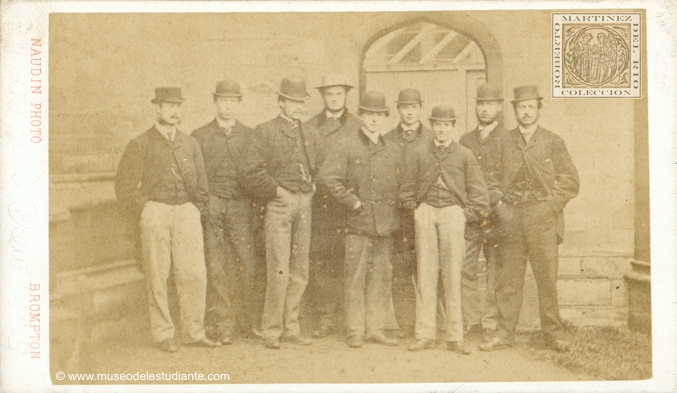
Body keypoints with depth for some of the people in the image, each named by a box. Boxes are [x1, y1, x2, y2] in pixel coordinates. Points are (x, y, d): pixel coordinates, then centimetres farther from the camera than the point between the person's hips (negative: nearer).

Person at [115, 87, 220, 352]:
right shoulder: (140, 145, 4)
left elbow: (201, 184, 20)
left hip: (187, 212, 3)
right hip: (154, 211, -3)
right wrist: (144, 213, -4)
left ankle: (194, 332, 6)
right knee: (157, 276, -1)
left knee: (195, 274, -4)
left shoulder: (190, 144, 15)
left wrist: (196, 209, 9)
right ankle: (163, 335, 8)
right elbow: (124, 187, 3)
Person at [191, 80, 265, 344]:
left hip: (241, 206, 0)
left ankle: (251, 322, 7)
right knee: (216, 268, -1)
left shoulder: (250, 136, 12)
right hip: (211, 207, 0)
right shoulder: (199, 136, 10)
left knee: (250, 265, -6)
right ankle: (222, 325, 6)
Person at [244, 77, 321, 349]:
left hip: (305, 204, 6)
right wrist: (276, 190, -9)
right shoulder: (266, 132, 1)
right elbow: (253, 173, -7)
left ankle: (290, 328, 14)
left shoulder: (311, 136, 18)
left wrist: (314, 185, 12)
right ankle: (271, 331, -1)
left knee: (300, 273, 6)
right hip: (280, 203, -5)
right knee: (279, 271, -9)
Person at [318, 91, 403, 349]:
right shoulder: (347, 148, -2)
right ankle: (355, 332, 6)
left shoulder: (392, 151, 13)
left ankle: (376, 329, 16)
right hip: (359, 223, -5)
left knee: (382, 277, 7)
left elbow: (401, 181, 23)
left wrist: (392, 207, 10)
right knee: (356, 277, -2)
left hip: (385, 223, 5)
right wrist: (352, 202, -10)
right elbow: (326, 178, -11)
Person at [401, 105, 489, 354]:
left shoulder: (465, 155, 8)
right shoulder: (417, 153, 11)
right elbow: (408, 188, 15)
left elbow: (478, 191, 9)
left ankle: (454, 337, 2)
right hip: (425, 212, 1)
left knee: (452, 275, -3)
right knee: (425, 274, -1)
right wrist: (415, 211, 6)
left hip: (453, 213, -1)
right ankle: (425, 334, 4)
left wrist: (468, 214, 1)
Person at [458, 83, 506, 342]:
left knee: (494, 270, 0)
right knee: (465, 269, 0)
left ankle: (490, 324, 8)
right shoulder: (465, 141, 16)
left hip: (495, 213, -3)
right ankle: (468, 320, 10)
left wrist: (491, 202, -11)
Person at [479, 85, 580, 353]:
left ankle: (553, 332, 9)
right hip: (510, 218, 2)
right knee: (508, 278, 3)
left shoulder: (553, 143, 4)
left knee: (547, 278, -2)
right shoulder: (506, 143, 11)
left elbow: (570, 182, 3)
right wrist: (499, 205, 1)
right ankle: (504, 333, 10)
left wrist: (548, 206, -5)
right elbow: (493, 179, 16)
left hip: (543, 219, -2)